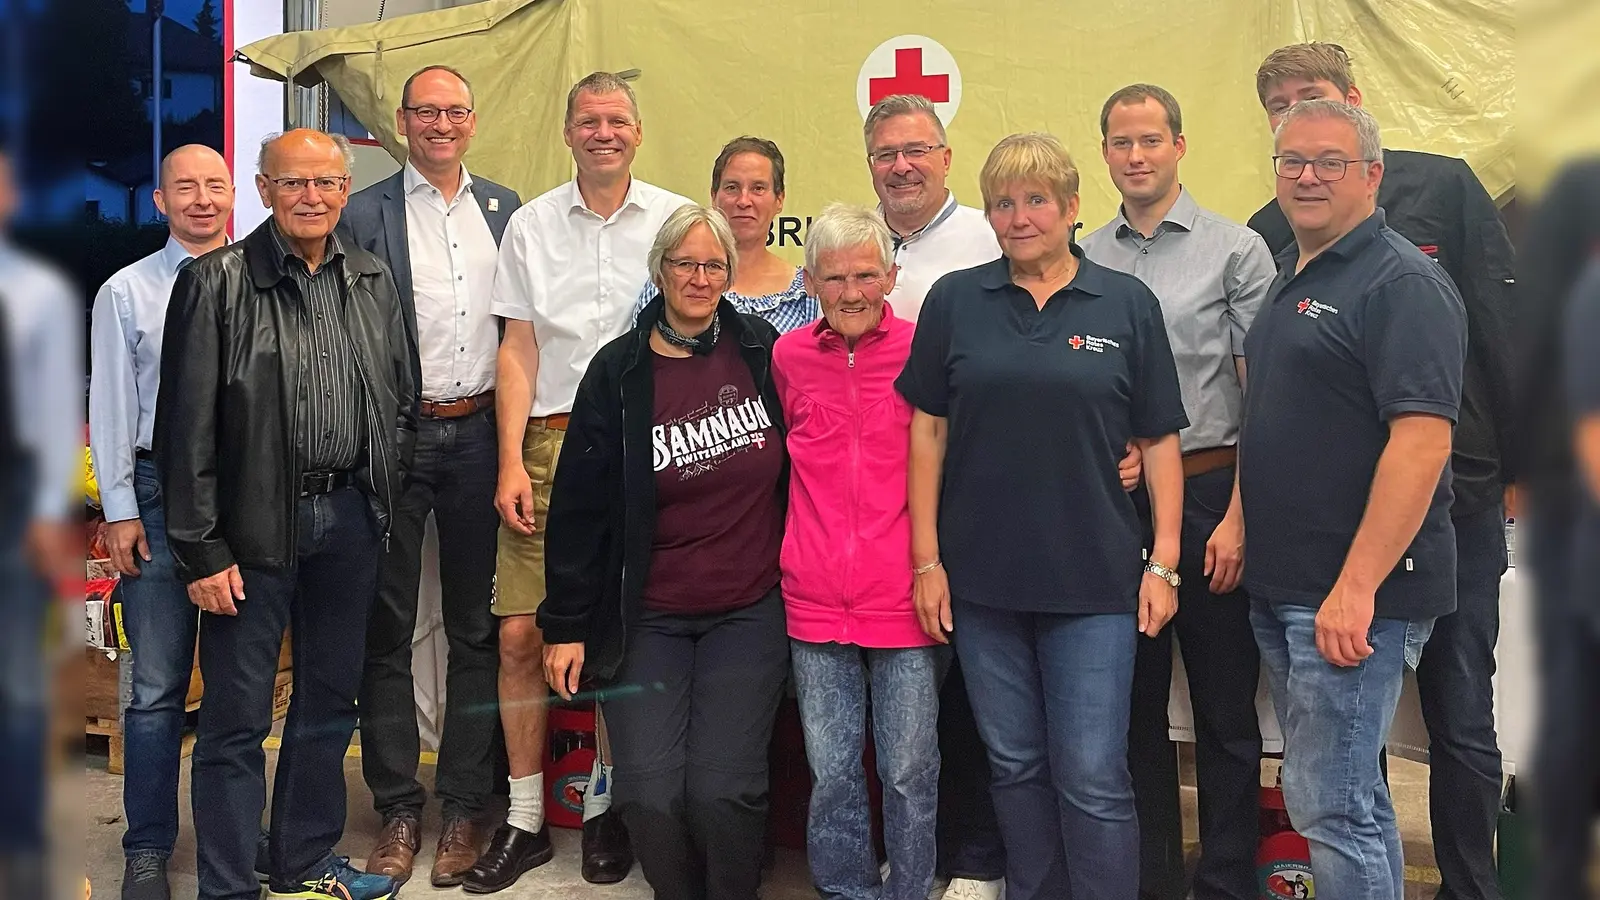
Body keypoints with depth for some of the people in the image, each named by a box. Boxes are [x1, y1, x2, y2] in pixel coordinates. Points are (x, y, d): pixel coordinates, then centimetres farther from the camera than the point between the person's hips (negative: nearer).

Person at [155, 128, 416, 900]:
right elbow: (187, 425, -8)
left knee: (330, 699, 16)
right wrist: (201, 548, -12)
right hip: (256, 523, -4)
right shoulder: (216, 282, -6)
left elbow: (401, 401, 13)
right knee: (237, 713, 3)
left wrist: (385, 502, 5)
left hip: (350, 518, 5)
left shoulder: (372, 281, 8)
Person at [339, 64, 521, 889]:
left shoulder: (504, 209, 10)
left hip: (480, 433, 3)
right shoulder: (364, 216, 0)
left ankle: (464, 804, 20)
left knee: (476, 626, 8)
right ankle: (397, 807, 18)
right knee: (386, 628, 6)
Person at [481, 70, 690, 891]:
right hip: (550, 445, 2)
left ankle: (605, 804, 21)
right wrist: (511, 462, -2)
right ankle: (525, 817, 13)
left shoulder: (675, 220, 5)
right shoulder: (531, 224, 10)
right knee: (520, 632, -1)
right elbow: (517, 350, 8)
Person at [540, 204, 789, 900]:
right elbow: (580, 505, 0)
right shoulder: (618, 372, -2)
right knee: (648, 793, -9)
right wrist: (566, 625, 0)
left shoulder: (761, 349, 2)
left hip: (750, 610, 0)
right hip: (648, 619, 0)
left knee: (722, 788, -12)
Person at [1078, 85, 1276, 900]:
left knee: (1225, 710, 5)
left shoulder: (1235, 249, 0)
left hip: (1207, 492, -3)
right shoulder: (1083, 260, 9)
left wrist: (1239, 516, -10)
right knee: (1132, 703, 11)